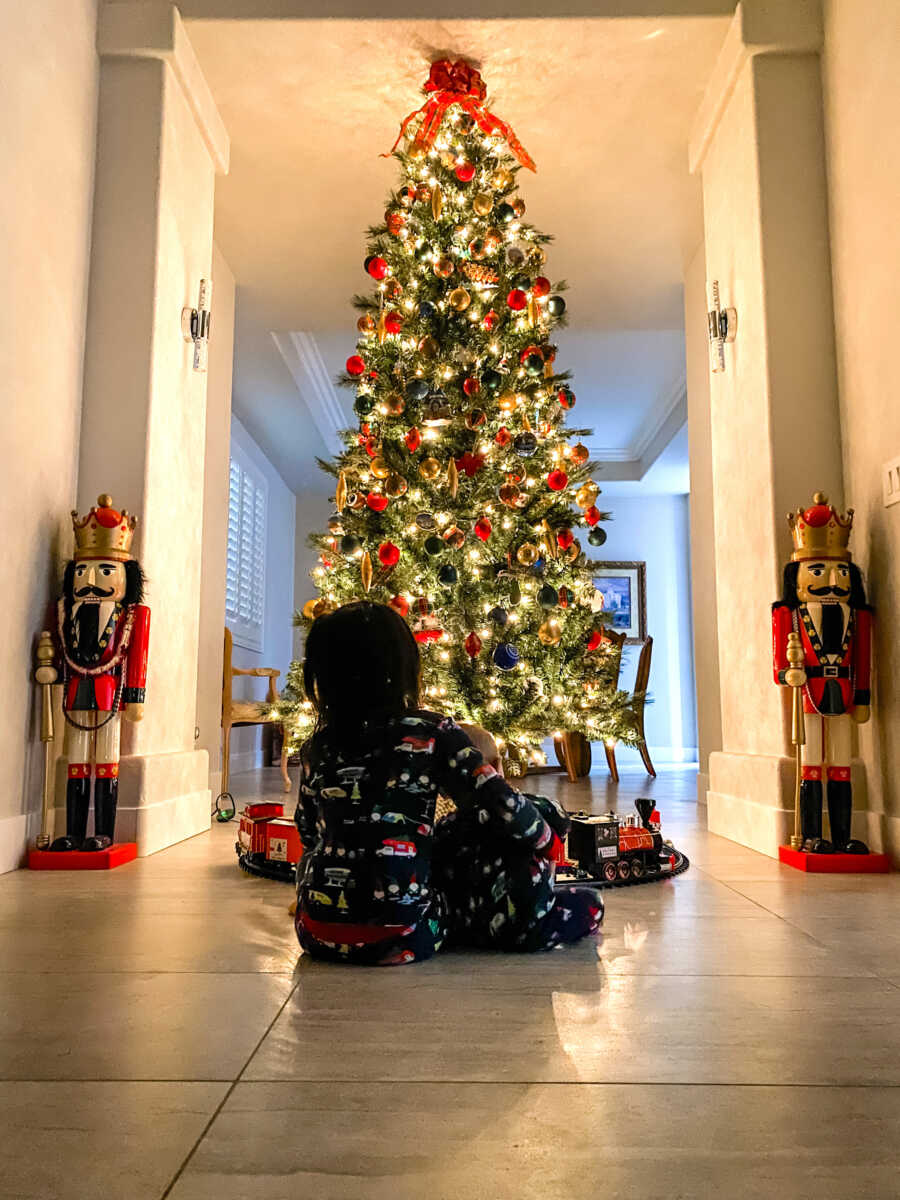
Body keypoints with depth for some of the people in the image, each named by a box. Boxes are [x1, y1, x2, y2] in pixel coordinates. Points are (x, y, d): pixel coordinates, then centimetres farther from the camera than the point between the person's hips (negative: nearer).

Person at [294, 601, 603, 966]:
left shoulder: (317, 748, 0)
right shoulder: (432, 735, -11)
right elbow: (503, 808, -12)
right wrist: (546, 832, 10)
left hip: (316, 933, 5)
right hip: (400, 937, -4)